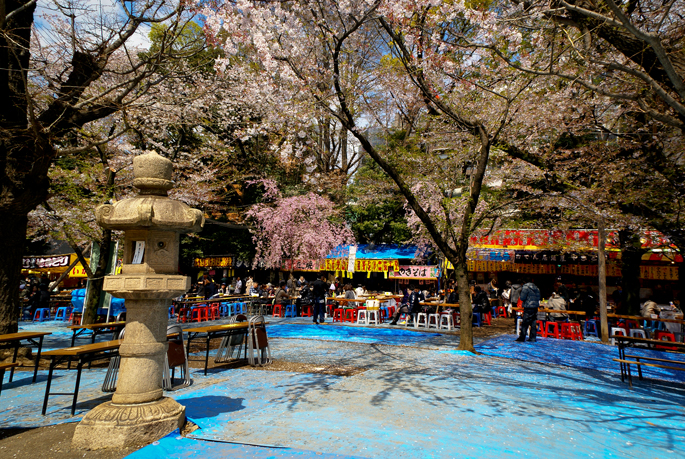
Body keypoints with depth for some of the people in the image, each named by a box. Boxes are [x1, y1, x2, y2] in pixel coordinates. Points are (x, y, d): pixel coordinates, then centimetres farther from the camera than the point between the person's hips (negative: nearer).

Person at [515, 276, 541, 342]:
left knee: (525, 323, -4)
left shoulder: (525, 287, -10)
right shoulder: (536, 288, 11)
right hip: (535, 307, 7)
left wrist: (520, 297, 6)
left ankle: (522, 338, -2)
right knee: (534, 323, 10)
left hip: (528, 308, -7)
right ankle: (532, 338, 14)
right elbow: (538, 298, 17)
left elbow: (522, 298, -13)